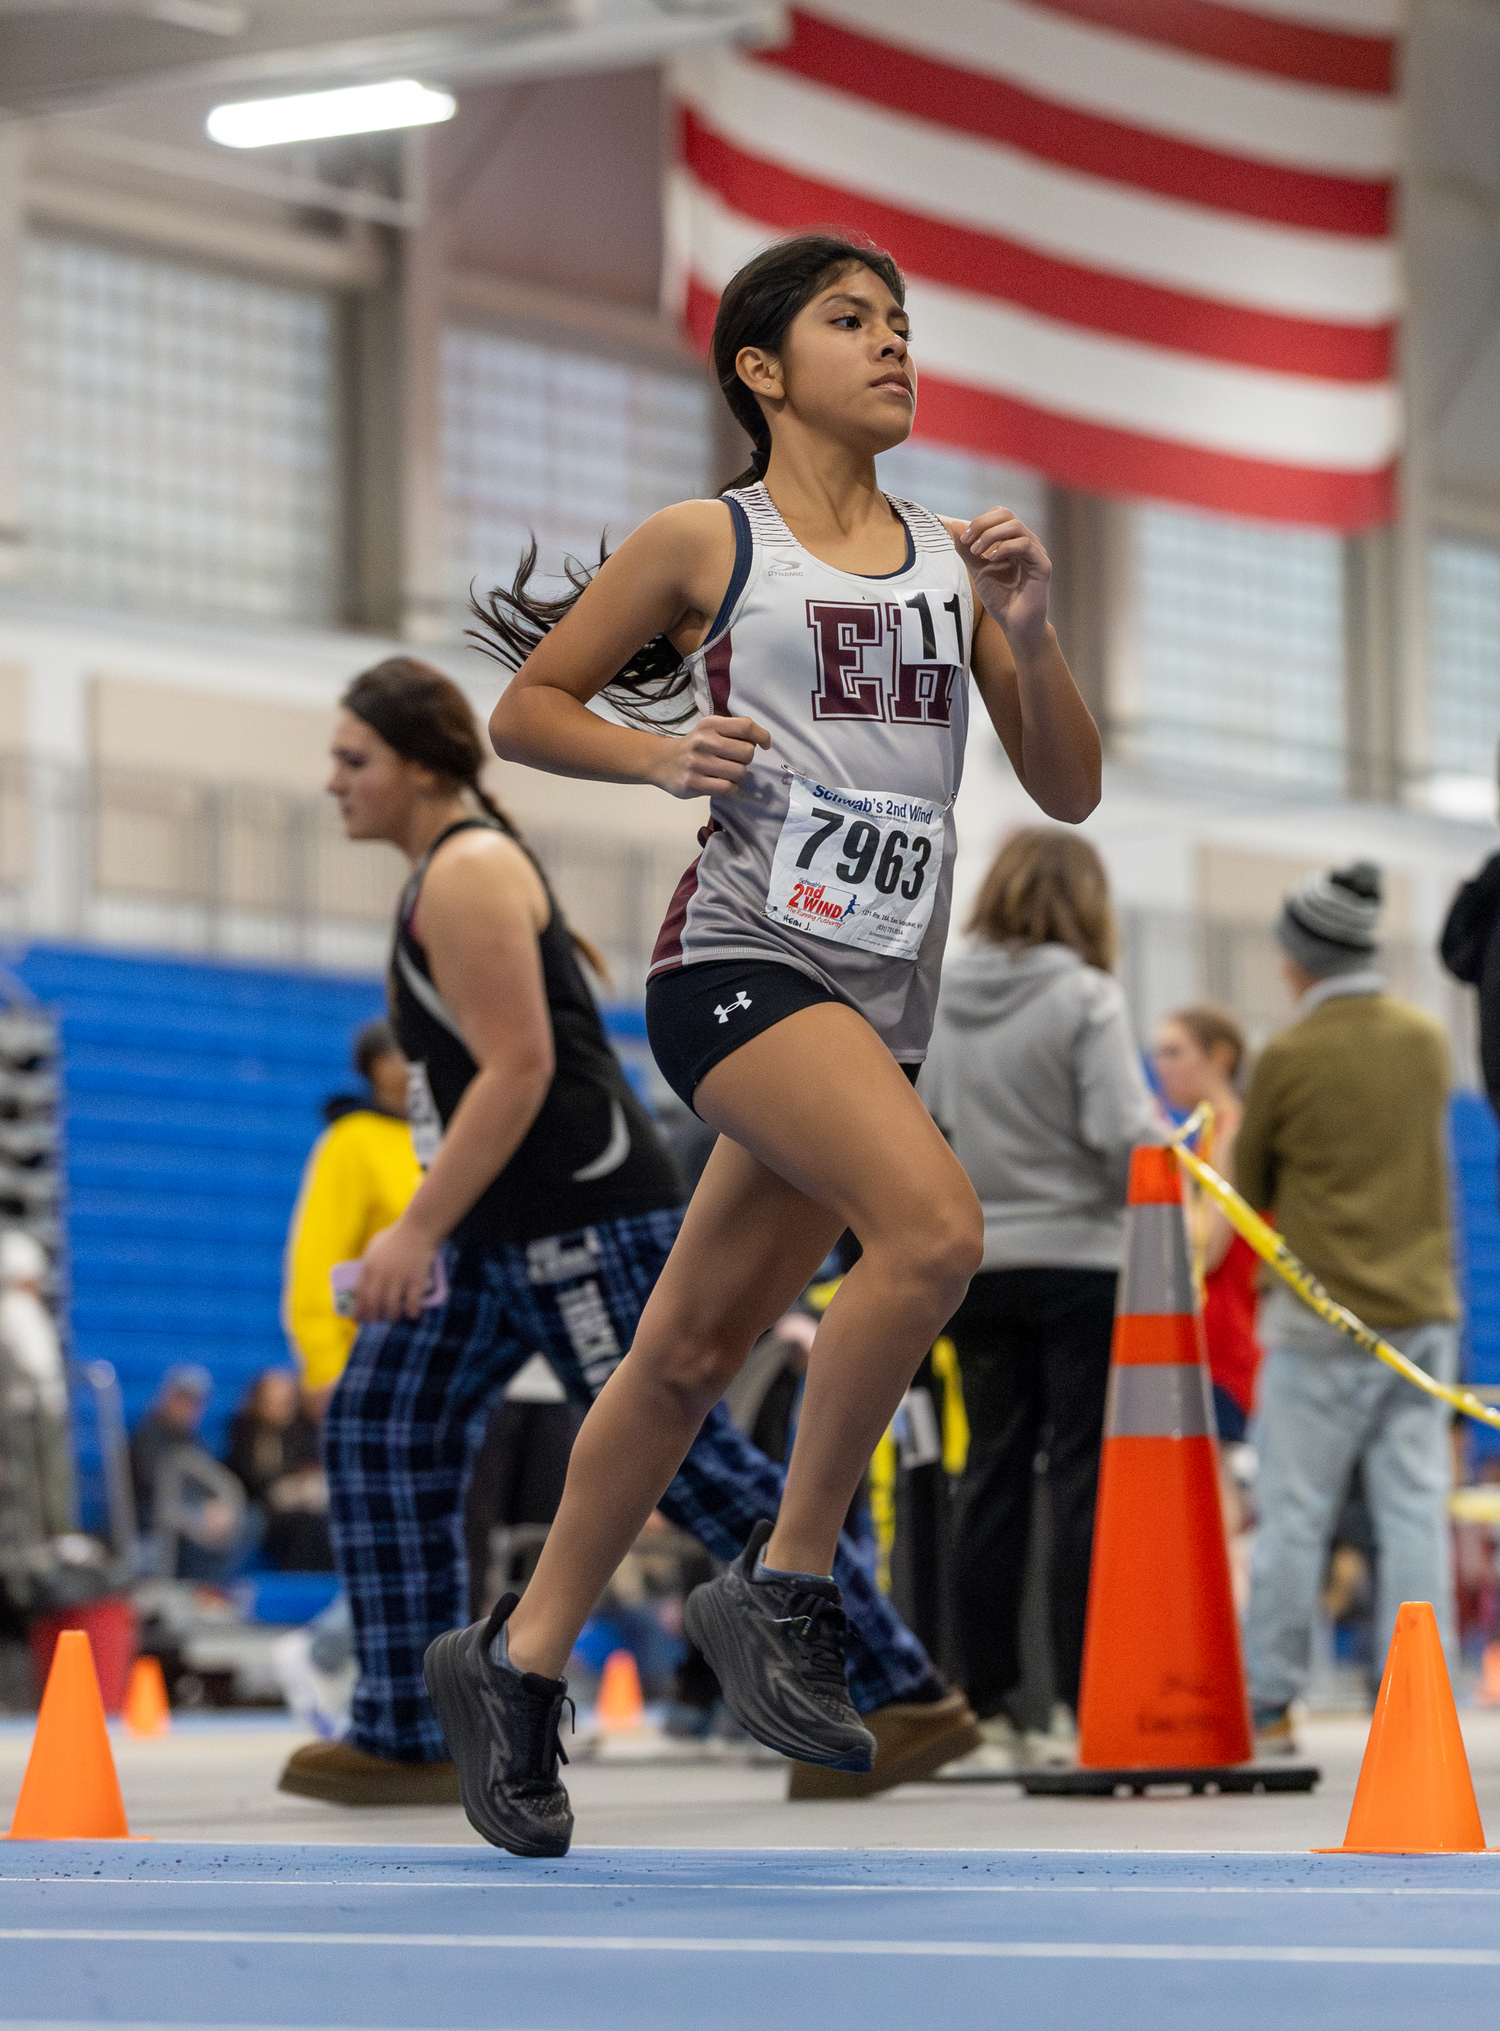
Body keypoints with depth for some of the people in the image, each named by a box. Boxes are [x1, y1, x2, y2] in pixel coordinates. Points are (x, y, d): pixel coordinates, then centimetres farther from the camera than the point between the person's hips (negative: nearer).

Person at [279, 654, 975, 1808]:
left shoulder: (469, 873, -12)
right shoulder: (454, 871, 19)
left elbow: (518, 1069, -21)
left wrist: (419, 1230, -22)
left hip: (580, 1220, -11)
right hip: (505, 1232, 11)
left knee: (682, 1461, -8)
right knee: (380, 1429, 4)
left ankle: (906, 1695, -2)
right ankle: (408, 1736, 4)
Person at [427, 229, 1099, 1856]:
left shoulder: (952, 558, 15)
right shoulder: (706, 543, 3)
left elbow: (1070, 792, 13)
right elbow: (524, 708, 9)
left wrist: (1025, 636, -3)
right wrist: (655, 753, -9)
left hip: (881, 996, 6)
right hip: (742, 957, -6)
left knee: (692, 1355, 9)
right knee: (934, 1227, -28)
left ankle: (517, 1661, 22)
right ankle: (783, 1584, -14)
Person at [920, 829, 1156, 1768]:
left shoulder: (935, 1000, 3)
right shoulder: (1085, 998, -11)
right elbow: (1122, 1136, -17)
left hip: (974, 1266, 5)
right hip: (1078, 1260, -5)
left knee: (993, 1471, 10)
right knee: (1086, 1477, -2)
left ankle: (992, 1700, 11)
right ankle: (1082, 1704, -5)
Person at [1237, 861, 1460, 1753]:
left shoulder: (1290, 1058, -10)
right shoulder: (1428, 1042, 5)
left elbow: (1250, 1187, 3)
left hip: (1322, 1319, -4)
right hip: (1425, 1305, 4)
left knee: (1296, 1514, 2)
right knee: (1415, 1508, 2)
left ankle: (1269, 1704, 7)